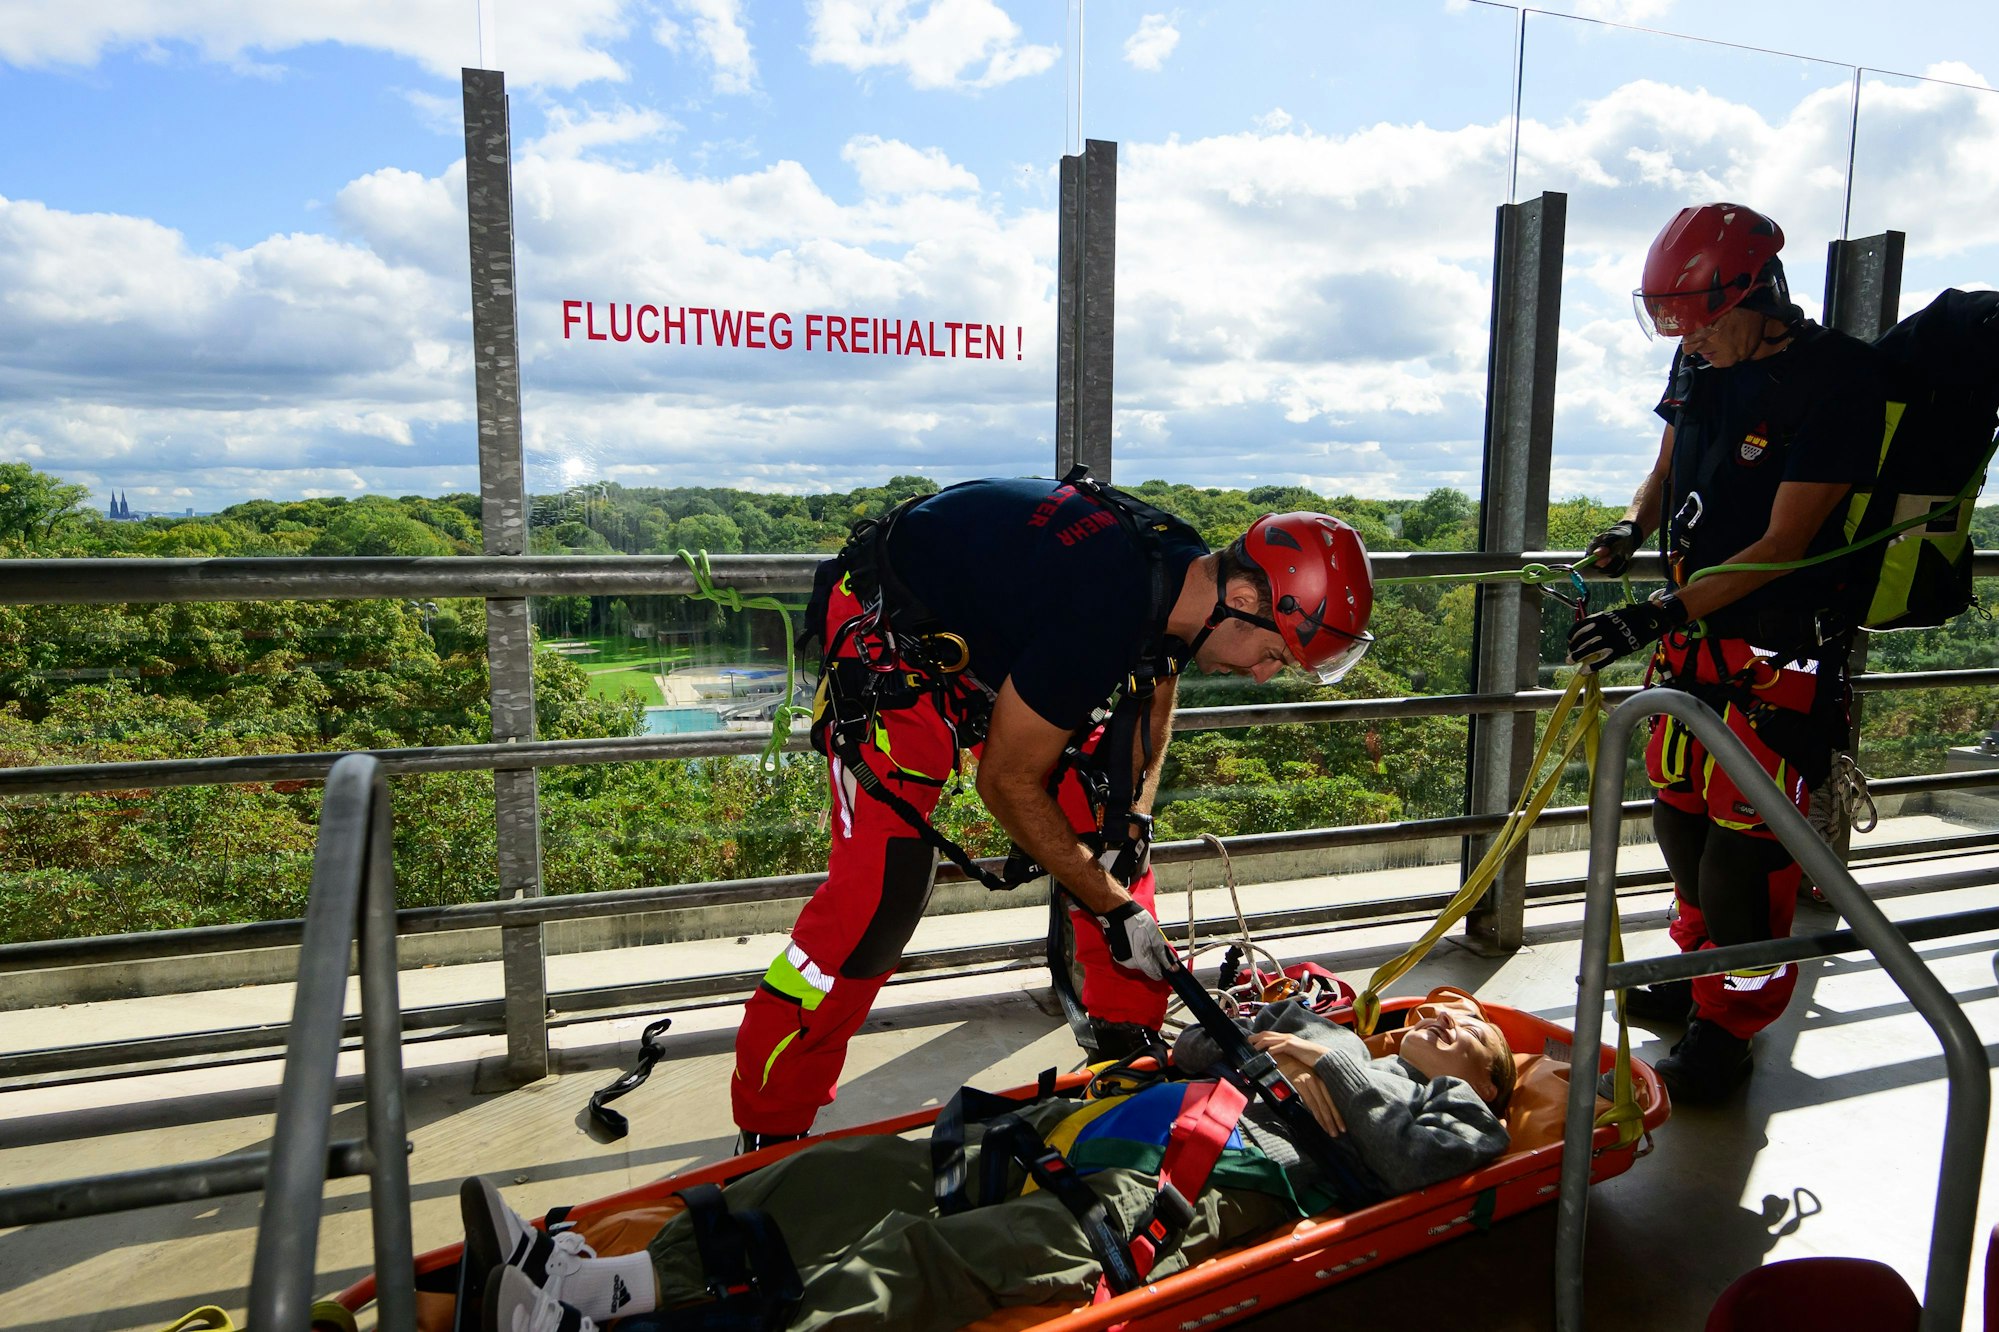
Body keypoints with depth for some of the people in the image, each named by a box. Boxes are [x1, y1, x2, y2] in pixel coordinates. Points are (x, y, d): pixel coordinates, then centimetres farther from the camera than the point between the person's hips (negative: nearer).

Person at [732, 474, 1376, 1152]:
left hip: (1001, 633, 9)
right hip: (889, 632, -8)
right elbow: (1007, 780, -25)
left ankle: (1129, 1037, 16)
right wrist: (1114, 906, -16)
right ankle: (768, 1128, -2)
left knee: (1111, 820, 2)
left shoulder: (1186, 568, -11)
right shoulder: (1100, 615, -37)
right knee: (885, 880, -16)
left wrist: (1132, 818, -2)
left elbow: (1153, 689, 10)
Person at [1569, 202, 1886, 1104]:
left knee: (1747, 841, -2)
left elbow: (1783, 545, -21)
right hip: (1694, 628, 7)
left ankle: (1730, 1024, 15)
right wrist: (1632, 527, -5)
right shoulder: (1701, 361, 3)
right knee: (1680, 813, 16)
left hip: (1783, 647, -7)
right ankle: (1700, 969, 36)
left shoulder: (1836, 379, -18)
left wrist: (1655, 617, -28)